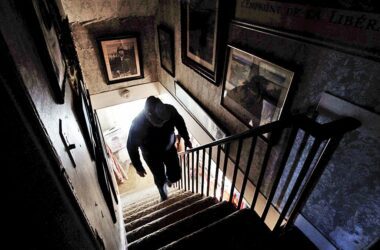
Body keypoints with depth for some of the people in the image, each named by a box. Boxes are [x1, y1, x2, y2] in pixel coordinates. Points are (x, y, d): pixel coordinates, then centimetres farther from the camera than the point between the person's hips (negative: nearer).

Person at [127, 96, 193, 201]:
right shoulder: (138, 124, -37)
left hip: (169, 148, 3)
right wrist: (138, 167, -11)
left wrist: (186, 139, 5)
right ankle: (163, 195, 53)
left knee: (176, 175, 14)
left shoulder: (170, 110, -30)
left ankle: (168, 179, 53)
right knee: (160, 179, 17)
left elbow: (180, 122, -6)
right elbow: (131, 146, -20)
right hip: (152, 155, -2)